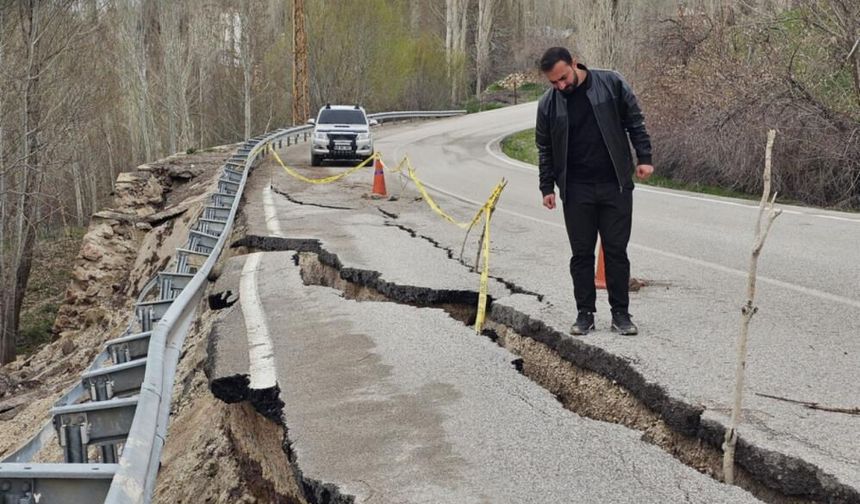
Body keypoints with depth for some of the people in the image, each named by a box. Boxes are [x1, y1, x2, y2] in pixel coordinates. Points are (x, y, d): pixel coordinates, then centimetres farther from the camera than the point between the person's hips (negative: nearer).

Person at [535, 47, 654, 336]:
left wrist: (644, 157, -4)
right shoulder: (548, 104, 1)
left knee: (617, 250, 4)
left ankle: (620, 314, 13)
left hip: (615, 185, -1)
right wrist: (547, 187, 7)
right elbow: (545, 149, 10)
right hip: (576, 191, 1)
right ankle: (585, 314, 16)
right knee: (581, 253, 5)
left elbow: (634, 122, 4)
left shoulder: (611, 84, -4)